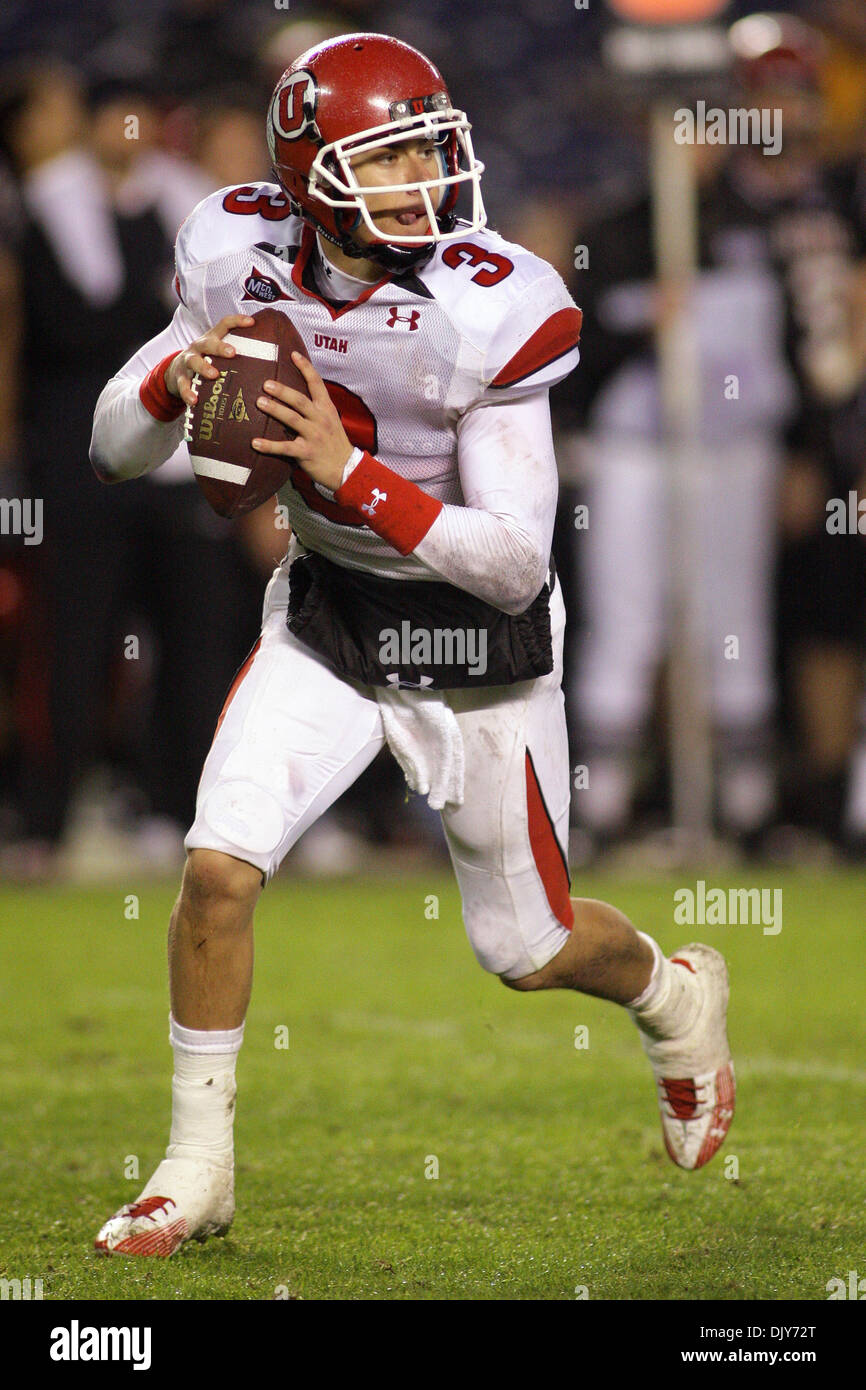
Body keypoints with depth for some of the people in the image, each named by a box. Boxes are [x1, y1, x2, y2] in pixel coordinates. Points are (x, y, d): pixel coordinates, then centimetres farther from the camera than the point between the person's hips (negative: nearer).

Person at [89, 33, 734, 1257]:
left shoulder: (485, 314, -27)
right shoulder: (246, 262, -13)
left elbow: (517, 561, -27)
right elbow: (114, 452, -3)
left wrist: (348, 471, -35)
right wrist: (178, 375, -25)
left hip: (475, 644, -3)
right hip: (323, 616, 3)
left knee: (529, 948, 11)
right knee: (219, 866, -15)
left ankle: (676, 997, 46)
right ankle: (197, 1167, 2)